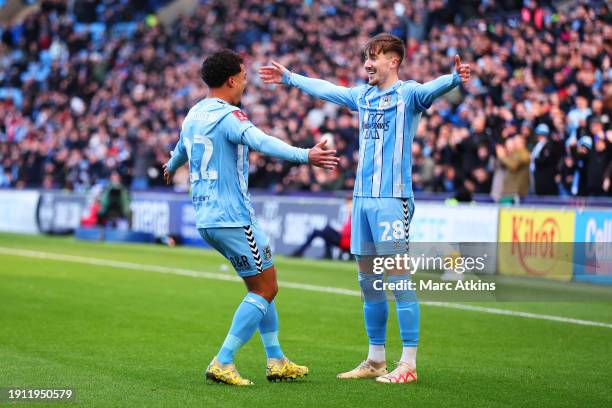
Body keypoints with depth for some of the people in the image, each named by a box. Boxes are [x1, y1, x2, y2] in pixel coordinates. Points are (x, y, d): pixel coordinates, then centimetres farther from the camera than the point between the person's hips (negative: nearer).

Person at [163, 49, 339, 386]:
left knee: (263, 285, 18)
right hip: (233, 217, -10)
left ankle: (276, 361, 20)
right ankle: (222, 364, -8)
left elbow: (181, 148, 36)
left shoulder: (194, 115, 14)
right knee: (265, 290, -3)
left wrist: (171, 166, 59)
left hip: (206, 218, 10)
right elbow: (262, 142, -32)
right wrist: (305, 156, -45)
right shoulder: (228, 116, -13)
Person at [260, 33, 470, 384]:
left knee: (398, 277, -9)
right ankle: (376, 360, 21)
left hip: (392, 198, -8)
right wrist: (288, 77, 42)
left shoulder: (408, 93, -5)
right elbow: (324, 88, 31)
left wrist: (455, 78, -47)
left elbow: (432, 89, -26)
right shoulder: (363, 96, 16)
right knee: (369, 282, 12)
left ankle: (408, 364, -6)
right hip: (363, 197, 8)